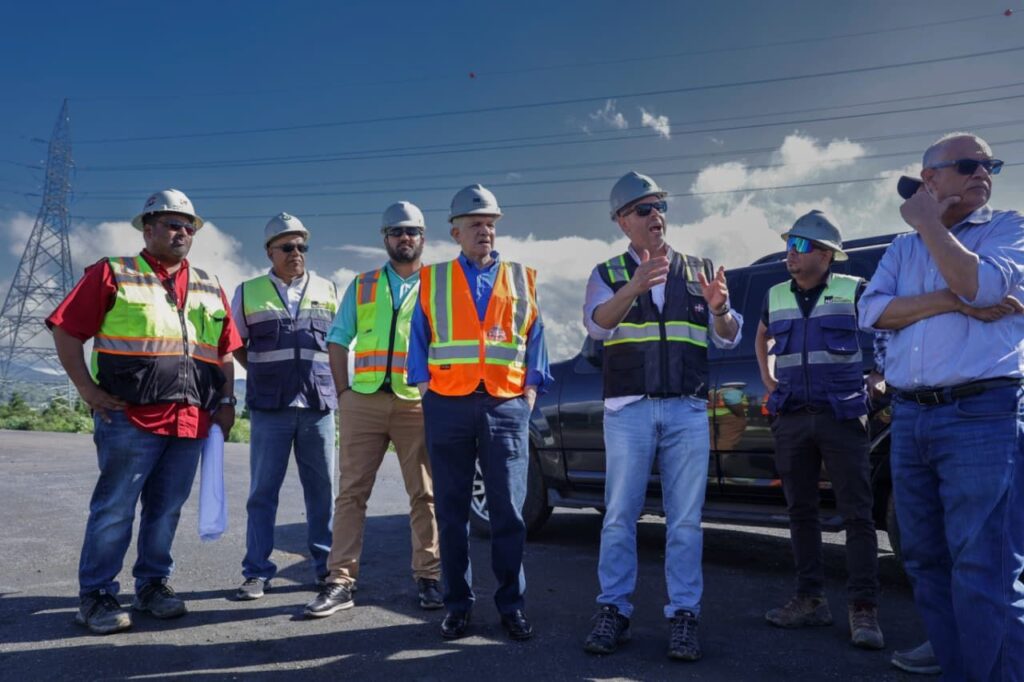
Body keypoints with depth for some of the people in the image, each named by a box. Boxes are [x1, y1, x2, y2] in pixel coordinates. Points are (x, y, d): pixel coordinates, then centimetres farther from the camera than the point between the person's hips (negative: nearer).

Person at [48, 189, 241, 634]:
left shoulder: (209, 287, 17)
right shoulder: (113, 274, 3)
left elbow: (224, 351, 19)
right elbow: (66, 331, 0)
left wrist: (226, 402, 9)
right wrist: (88, 389, -8)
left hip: (191, 421, 5)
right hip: (130, 418, -4)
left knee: (167, 510, 12)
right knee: (114, 509, 0)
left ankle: (153, 585, 25)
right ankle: (95, 596, 13)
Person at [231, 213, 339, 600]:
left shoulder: (328, 291, 10)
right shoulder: (249, 293, 7)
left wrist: (334, 381, 7)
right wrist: (261, 372, 7)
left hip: (319, 406, 1)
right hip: (269, 408, -1)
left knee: (322, 490, 7)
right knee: (263, 491, 3)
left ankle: (327, 565, 19)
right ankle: (257, 571, 11)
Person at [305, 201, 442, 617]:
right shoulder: (362, 286, 16)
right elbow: (338, 340, 14)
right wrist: (343, 391, 4)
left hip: (418, 403, -1)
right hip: (363, 400, 2)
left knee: (425, 495, 4)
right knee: (352, 492, 1)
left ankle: (427, 577, 15)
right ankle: (340, 581, 6)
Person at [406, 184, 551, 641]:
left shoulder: (522, 279, 12)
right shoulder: (432, 280, 10)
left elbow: (535, 342, 11)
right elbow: (419, 344, 10)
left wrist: (529, 397, 3)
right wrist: (427, 395, 1)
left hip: (506, 404, 0)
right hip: (448, 405, 0)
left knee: (508, 510, 0)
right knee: (452, 510, 6)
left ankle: (511, 604, 12)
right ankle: (458, 604, 16)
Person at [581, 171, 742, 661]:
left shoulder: (699, 270, 13)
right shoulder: (608, 274, 8)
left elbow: (728, 338, 7)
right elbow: (597, 323, -13)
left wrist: (718, 308, -17)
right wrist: (634, 288, -33)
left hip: (688, 410, 1)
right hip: (628, 409, -1)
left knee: (685, 521, 3)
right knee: (619, 517, 1)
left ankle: (683, 616, 11)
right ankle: (613, 612, 11)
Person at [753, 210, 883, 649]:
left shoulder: (854, 291, -2)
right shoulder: (775, 297, 11)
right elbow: (761, 341, 28)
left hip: (842, 416, -4)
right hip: (791, 418, 4)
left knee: (857, 514, -3)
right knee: (801, 512, 7)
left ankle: (863, 610, 2)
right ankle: (810, 600, 16)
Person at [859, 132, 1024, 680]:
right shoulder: (903, 246, 17)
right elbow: (872, 312, 2)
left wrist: (929, 223, -3)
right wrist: (953, 302, -9)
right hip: (909, 418, 5)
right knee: (925, 564, 10)